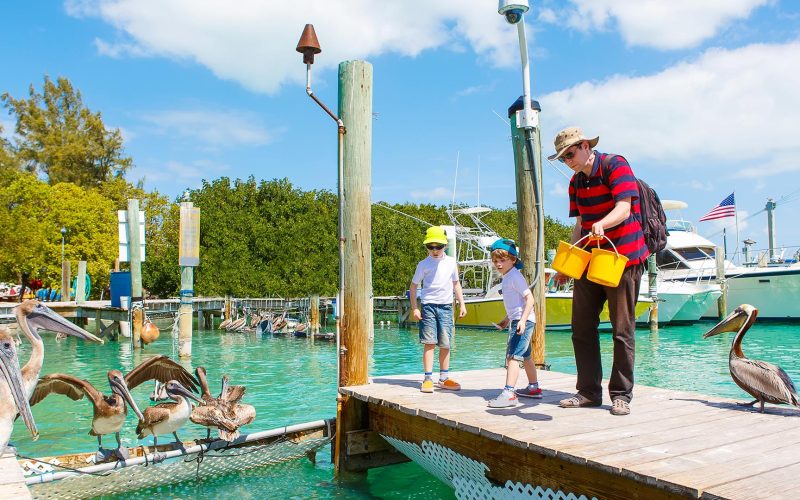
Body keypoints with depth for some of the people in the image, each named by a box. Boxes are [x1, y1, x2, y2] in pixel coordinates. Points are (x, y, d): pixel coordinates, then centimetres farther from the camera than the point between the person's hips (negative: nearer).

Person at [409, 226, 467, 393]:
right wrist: (414, 308, -3)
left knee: (445, 344, 5)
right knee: (429, 343, -7)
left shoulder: (451, 262, 7)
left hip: (446, 306, 3)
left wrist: (462, 304, 14)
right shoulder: (423, 264, -1)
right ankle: (428, 379, -3)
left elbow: (456, 283, 19)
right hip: (429, 306, -3)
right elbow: (413, 286, 4)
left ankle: (444, 379, 16)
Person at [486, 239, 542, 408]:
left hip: (523, 321, -11)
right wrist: (507, 319, 27)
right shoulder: (507, 278, 15)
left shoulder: (515, 276, -14)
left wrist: (522, 320, -29)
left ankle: (509, 393, -21)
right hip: (516, 320, 11)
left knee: (512, 356, -17)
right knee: (525, 356, 22)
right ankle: (534, 388, 37)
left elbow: (529, 298, -21)